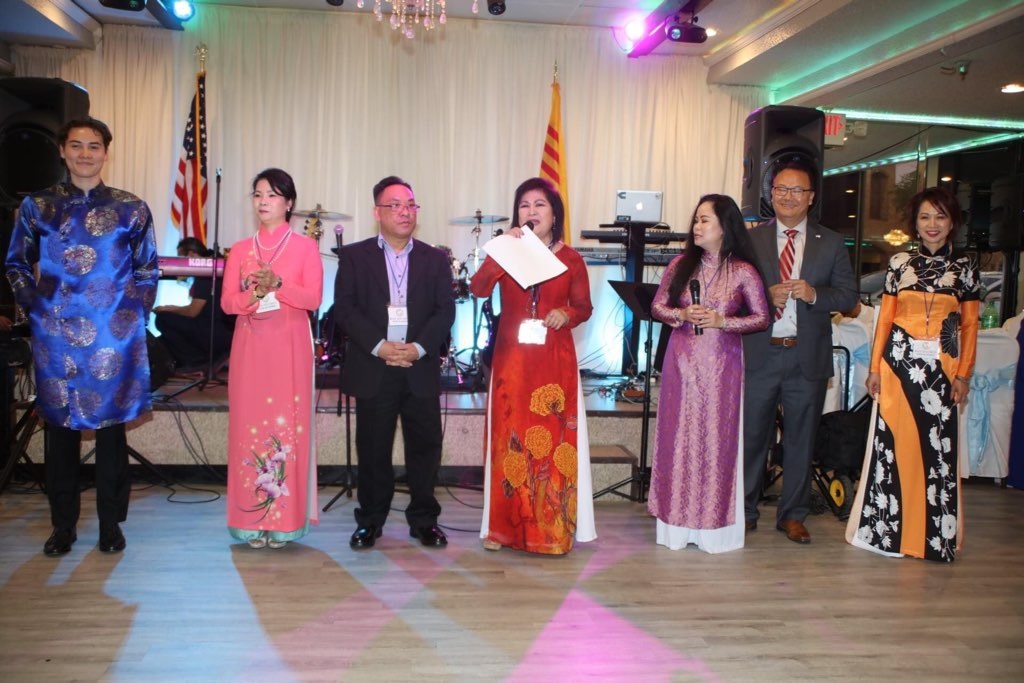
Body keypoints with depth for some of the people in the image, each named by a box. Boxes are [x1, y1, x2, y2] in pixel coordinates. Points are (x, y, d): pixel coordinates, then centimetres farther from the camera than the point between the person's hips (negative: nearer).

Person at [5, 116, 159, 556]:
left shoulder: (132, 209, 3)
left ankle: (110, 523, 19)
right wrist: (33, 308, 2)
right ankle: (63, 524, 21)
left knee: (111, 425, 6)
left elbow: (148, 269, 8)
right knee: (60, 426, 8)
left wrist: (135, 312, -1)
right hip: (55, 336, 1)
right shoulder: (37, 207, 6)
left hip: (114, 336, -1)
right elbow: (16, 264, 12)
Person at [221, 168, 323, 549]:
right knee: (249, 424, 0)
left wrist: (278, 285, -19)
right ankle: (252, 521, 6)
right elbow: (227, 302, 5)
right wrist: (255, 292, -14)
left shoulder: (305, 247, 5)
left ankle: (285, 519, 2)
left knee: (288, 425, -4)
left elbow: (313, 298, -5)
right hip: (249, 347, 3)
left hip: (290, 347, -3)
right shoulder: (240, 250, 13)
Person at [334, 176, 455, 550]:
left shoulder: (435, 259, 11)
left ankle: (424, 520, 19)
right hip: (372, 369, -1)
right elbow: (345, 309, -3)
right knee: (373, 449, 5)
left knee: (425, 446, 5)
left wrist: (419, 347, -12)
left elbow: (445, 311, 3)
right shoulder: (354, 256, 6)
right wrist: (379, 346, -15)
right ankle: (370, 521, 20)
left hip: (421, 369, 2)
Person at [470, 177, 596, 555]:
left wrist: (566, 315, -12)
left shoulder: (570, 259, 3)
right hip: (511, 359, 1)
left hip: (555, 362, -1)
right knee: (508, 440, 4)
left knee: (553, 440, 2)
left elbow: (585, 307, 9)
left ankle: (552, 527, 14)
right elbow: (478, 289, -11)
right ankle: (502, 525, 15)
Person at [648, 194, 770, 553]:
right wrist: (681, 315, -10)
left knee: (716, 438, 2)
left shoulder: (743, 271, -3)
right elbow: (658, 306, 9)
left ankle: (713, 522, 14)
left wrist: (721, 321, -13)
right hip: (682, 362, 2)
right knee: (679, 436, 5)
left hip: (721, 365, -2)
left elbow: (761, 318, 0)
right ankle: (678, 520, 15)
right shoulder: (680, 264, 4)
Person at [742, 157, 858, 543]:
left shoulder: (831, 244, 7)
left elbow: (849, 295, 3)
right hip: (758, 353, -1)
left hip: (808, 356, 1)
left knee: (801, 439, 10)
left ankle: (792, 515, 23)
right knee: (751, 436, 5)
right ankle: (744, 511, 19)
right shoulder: (750, 239, 5)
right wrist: (766, 296, -16)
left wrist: (814, 294, -15)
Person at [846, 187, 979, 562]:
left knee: (937, 446, 1)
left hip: (941, 367, 0)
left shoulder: (965, 267, 6)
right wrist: (874, 367, 0)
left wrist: (963, 374, 0)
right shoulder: (900, 263, 5)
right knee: (893, 443, 3)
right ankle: (887, 526, 15)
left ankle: (933, 532, 14)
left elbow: (970, 325, 6)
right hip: (899, 362, 0)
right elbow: (885, 317, 4)